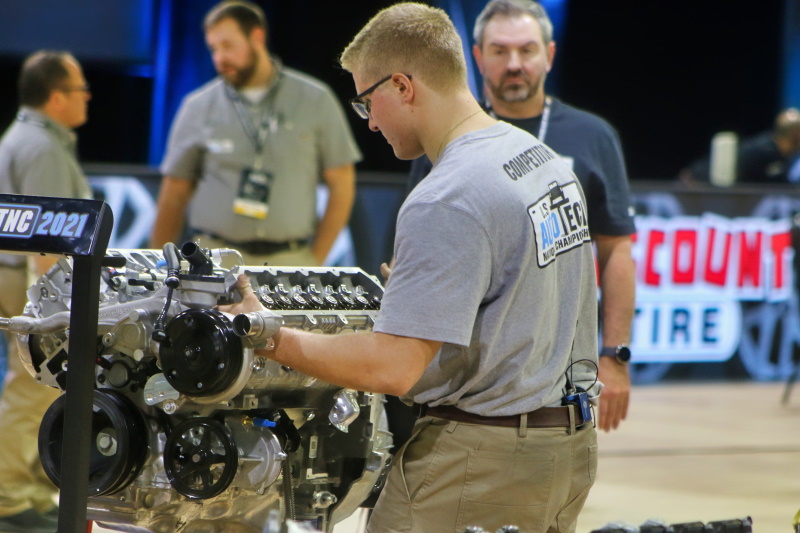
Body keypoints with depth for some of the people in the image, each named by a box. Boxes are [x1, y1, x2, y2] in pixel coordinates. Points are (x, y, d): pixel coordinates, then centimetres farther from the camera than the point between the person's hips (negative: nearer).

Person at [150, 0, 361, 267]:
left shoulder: (314, 100, 5)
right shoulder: (198, 107, 7)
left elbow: (341, 184, 7)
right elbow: (174, 194, 10)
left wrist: (315, 260, 2)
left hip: (289, 263, 0)